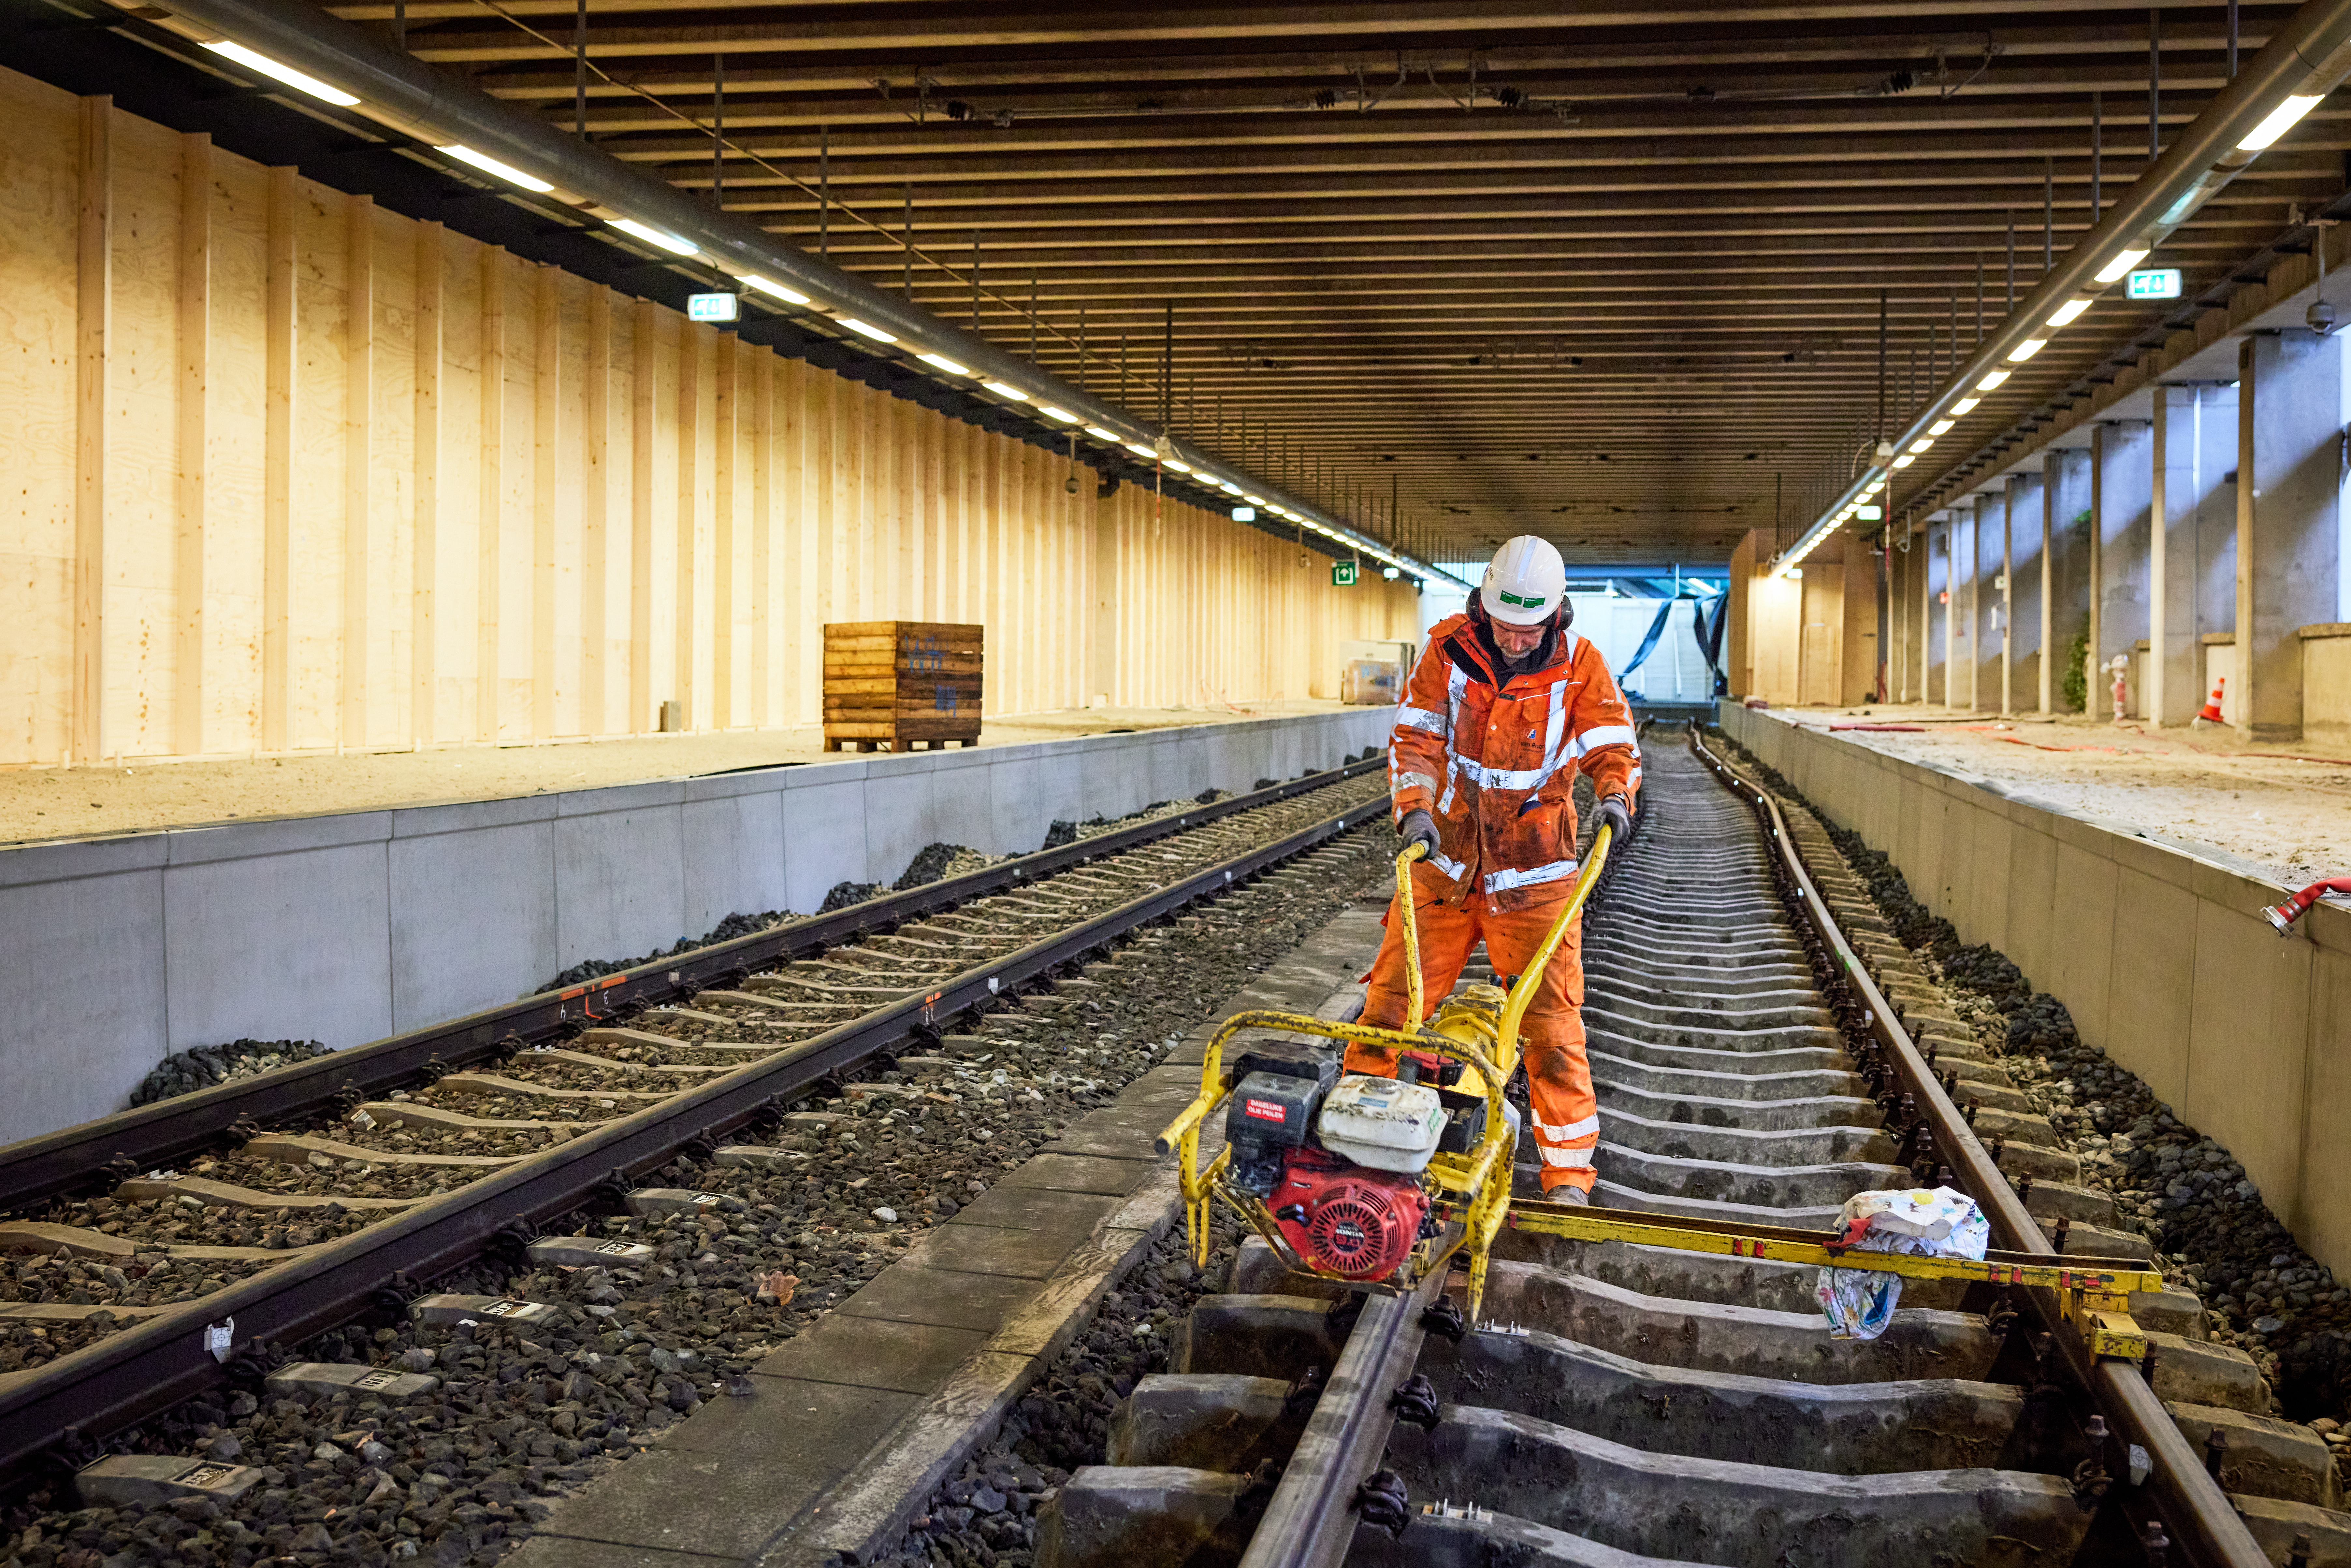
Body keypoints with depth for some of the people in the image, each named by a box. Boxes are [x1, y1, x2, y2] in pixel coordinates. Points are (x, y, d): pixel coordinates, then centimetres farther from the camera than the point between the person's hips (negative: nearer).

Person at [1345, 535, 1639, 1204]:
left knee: (1552, 1021, -3)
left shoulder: (1579, 663, -5)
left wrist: (1615, 795, -27)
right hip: (1445, 861, 1)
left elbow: (1611, 744, -6)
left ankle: (1568, 1172, 11)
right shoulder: (1449, 651, -4)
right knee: (1391, 998, 4)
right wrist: (1415, 806, -22)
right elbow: (1416, 737, -5)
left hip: (1533, 876, -1)